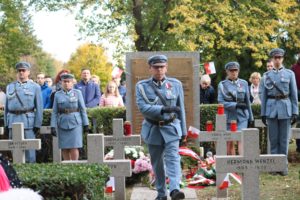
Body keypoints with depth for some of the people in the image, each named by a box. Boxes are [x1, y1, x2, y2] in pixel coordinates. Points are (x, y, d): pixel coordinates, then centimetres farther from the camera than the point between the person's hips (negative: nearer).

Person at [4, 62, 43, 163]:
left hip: (28, 122, -3)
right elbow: (7, 107, 15)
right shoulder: (10, 87, 14)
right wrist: (6, 124, 9)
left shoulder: (35, 87, 5)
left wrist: (37, 124, -7)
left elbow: (39, 108, 1)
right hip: (12, 121, 4)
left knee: (29, 149, -4)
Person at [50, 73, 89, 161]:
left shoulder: (77, 93, 3)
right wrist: (53, 126, -5)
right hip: (63, 124, 2)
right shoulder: (57, 94, 6)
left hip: (75, 123, -2)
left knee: (74, 147, -7)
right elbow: (54, 112, 4)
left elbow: (83, 109, 3)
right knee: (64, 148, 3)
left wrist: (86, 124, -1)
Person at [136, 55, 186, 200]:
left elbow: (181, 109, 8)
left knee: (173, 158, -17)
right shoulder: (142, 86, -2)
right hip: (153, 130, 0)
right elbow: (143, 108, -15)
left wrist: (183, 131, 10)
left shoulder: (176, 84, 3)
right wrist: (164, 109, -26)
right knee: (157, 163, 8)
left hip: (171, 128, 0)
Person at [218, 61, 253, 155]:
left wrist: (250, 117, 11)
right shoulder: (222, 85, 3)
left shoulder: (244, 83, 8)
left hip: (242, 116, 0)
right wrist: (236, 105, -16)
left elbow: (247, 101, 12)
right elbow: (221, 102, -6)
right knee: (230, 142, 6)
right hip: (229, 116, 0)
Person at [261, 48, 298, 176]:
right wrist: (263, 113, 5)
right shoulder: (267, 75, 8)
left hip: (285, 108, -1)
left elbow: (294, 94, 4)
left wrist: (295, 112, -2)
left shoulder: (290, 74, 4)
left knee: (284, 138, 2)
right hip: (271, 109, 1)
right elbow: (264, 95, 9)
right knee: (273, 138, 4)